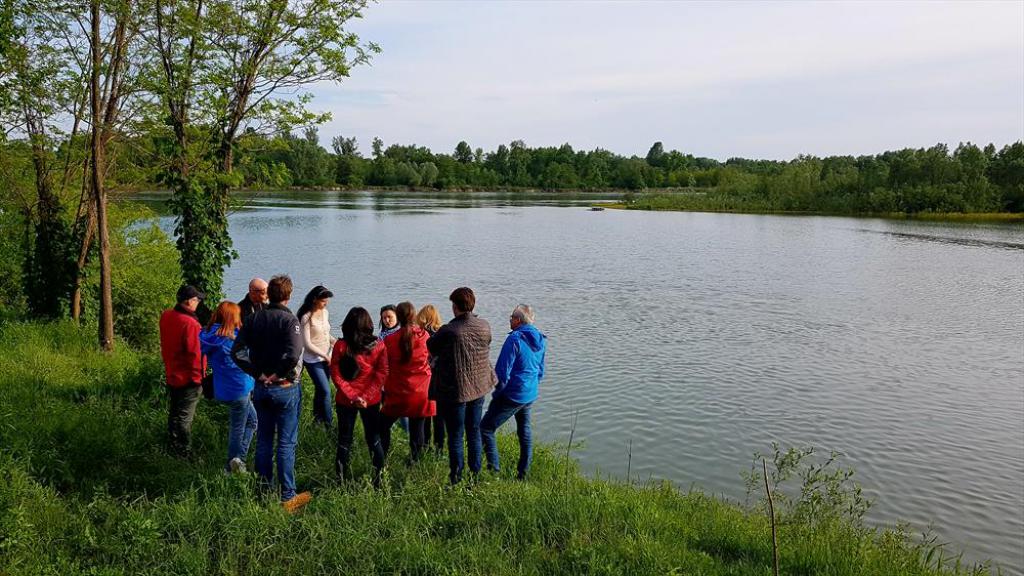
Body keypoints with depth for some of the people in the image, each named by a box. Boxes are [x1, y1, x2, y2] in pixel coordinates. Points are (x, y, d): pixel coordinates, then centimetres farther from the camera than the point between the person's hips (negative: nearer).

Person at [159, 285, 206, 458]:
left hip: (171, 376, 8)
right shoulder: (190, 323, -24)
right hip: (188, 379, -8)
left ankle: (172, 448, 28)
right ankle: (184, 454, 7)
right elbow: (195, 353, -22)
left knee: (174, 414, 19)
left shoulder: (166, 317, 2)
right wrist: (198, 376, -14)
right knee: (185, 418, 0)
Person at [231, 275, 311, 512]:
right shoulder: (290, 320, -15)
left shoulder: (254, 318, 2)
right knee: (286, 443, 3)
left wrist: (258, 373, -1)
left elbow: (237, 352, -2)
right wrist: (278, 374, -14)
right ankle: (288, 497, 9)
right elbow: (293, 355, -29)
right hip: (285, 388, -5)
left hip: (260, 388, 5)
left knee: (263, 440, 16)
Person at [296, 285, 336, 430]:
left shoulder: (325, 312, 3)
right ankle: (329, 423, 3)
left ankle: (317, 417, 33)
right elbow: (307, 344, -16)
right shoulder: (306, 317, -17)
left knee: (320, 389, 16)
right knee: (325, 391, -8)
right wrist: (325, 356, -15)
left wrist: (334, 342, -3)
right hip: (313, 360, -6)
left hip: (326, 358, 6)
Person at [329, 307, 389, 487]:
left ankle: (343, 480, 17)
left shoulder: (340, 346, -11)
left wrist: (351, 396, -10)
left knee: (344, 440, 13)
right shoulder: (378, 346, -7)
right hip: (371, 401, 1)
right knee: (374, 439, 16)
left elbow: (335, 374, -11)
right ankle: (379, 479, 20)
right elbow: (381, 374, -9)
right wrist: (366, 397, -10)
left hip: (345, 400, -1)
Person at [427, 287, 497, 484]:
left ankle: (456, 479, 14)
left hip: (455, 390, -5)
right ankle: (475, 474, 26)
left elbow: (431, 347, -4)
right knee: (474, 432, 18)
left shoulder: (448, 331, -21)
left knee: (455, 436, 8)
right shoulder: (485, 326, -5)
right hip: (479, 386, 5)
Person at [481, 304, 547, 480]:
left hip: (512, 395, -8)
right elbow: (541, 371, 16)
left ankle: (494, 468, -3)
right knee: (524, 431, 19)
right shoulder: (540, 340, 6)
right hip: (531, 395, 8)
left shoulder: (515, 339, -19)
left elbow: (502, 371, -18)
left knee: (486, 428, 1)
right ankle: (523, 473, 25)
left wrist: (498, 391, -3)